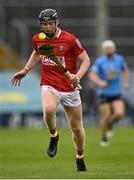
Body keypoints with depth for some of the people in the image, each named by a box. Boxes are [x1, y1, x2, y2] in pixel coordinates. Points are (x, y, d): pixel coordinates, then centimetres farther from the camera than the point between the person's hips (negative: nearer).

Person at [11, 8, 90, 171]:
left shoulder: (70, 39, -11)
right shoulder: (37, 39, 1)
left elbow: (85, 60, -5)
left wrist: (78, 76, -22)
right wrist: (25, 70, 18)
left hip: (70, 89, -1)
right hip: (49, 86, 1)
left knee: (76, 127, 7)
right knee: (48, 109, -34)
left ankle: (80, 158, 33)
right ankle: (54, 136, -3)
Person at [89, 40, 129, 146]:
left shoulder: (120, 59, 2)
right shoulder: (100, 61, -9)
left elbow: (125, 70, 21)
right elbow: (92, 75, -15)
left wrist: (125, 82, 10)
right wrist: (100, 82, -32)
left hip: (116, 93, 2)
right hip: (104, 93, -2)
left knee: (119, 113, -16)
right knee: (106, 117, -5)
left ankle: (110, 124, 18)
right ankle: (104, 138, 16)